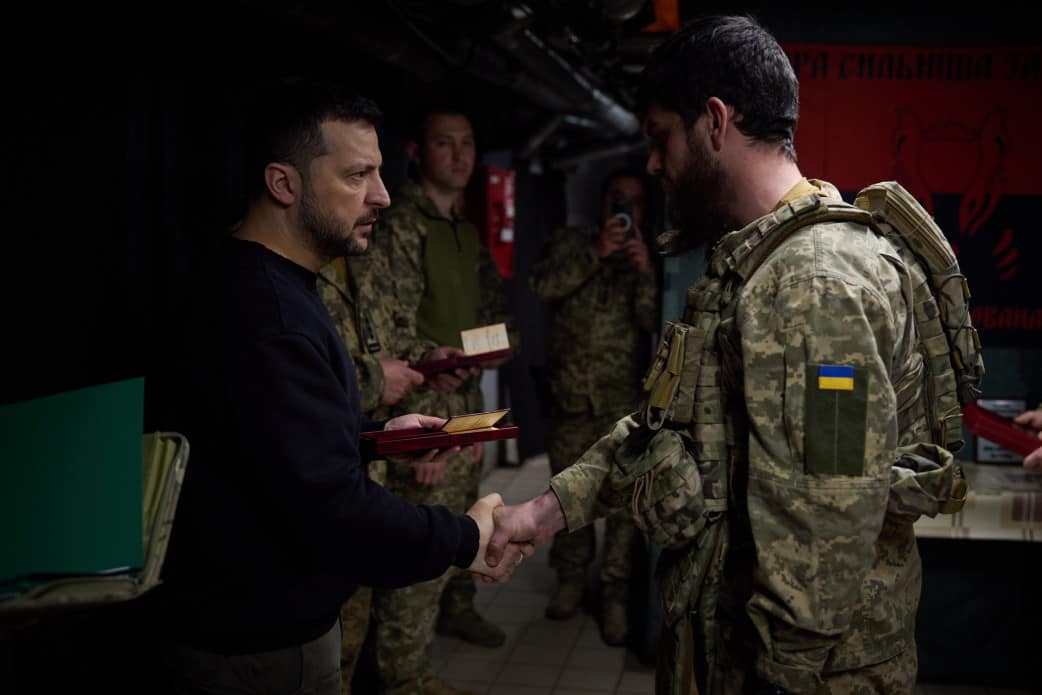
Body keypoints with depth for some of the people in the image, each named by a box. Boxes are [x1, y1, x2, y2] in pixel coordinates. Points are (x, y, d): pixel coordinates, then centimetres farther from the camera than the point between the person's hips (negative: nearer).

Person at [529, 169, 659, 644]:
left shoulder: (647, 258, 5)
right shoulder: (571, 242, 7)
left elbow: (652, 321, -6)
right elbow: (544, 287, -10)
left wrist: (644, 271, -20)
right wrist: (596, 254, -17)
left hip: (625, 400, -1)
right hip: (572, 395, 2)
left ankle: (615, 593, 6)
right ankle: (571, 577, 28)